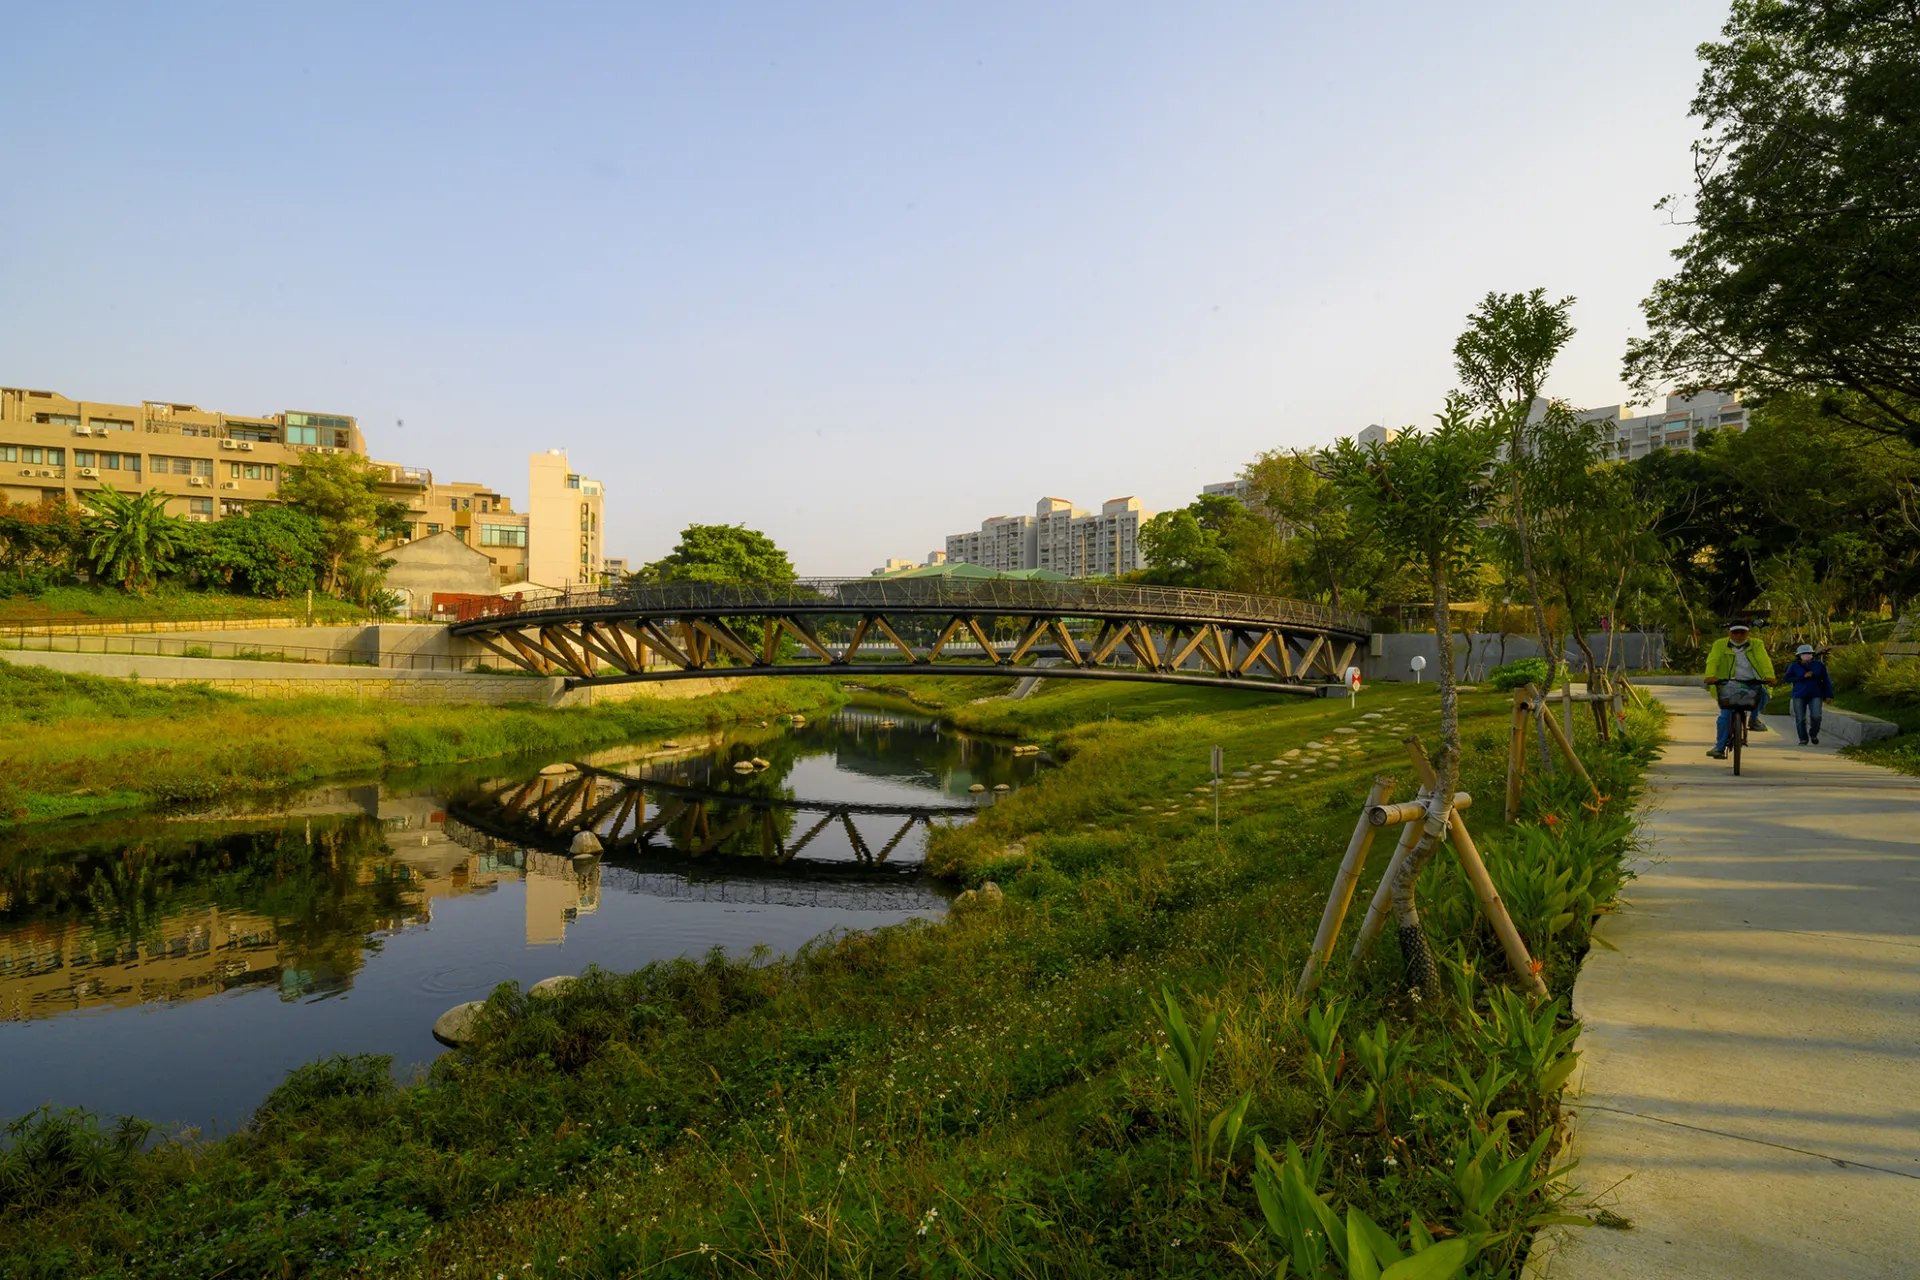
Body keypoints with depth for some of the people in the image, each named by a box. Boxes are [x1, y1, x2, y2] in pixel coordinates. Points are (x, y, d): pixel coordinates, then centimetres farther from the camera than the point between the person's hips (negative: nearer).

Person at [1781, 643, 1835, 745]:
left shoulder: (1819, 665, -1)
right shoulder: (1794, 666, -4)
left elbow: (1826, 680, 2)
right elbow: (1786, 678, -5)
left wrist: (1828, 695, -1)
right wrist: (1803, 676, -15)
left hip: (1815, 695, 0)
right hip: (1799, 696, 0)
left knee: (1816, 716, -13)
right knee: (1800, 719, -2)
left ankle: (1814, 735, 13)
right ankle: (1803, 739, 10)